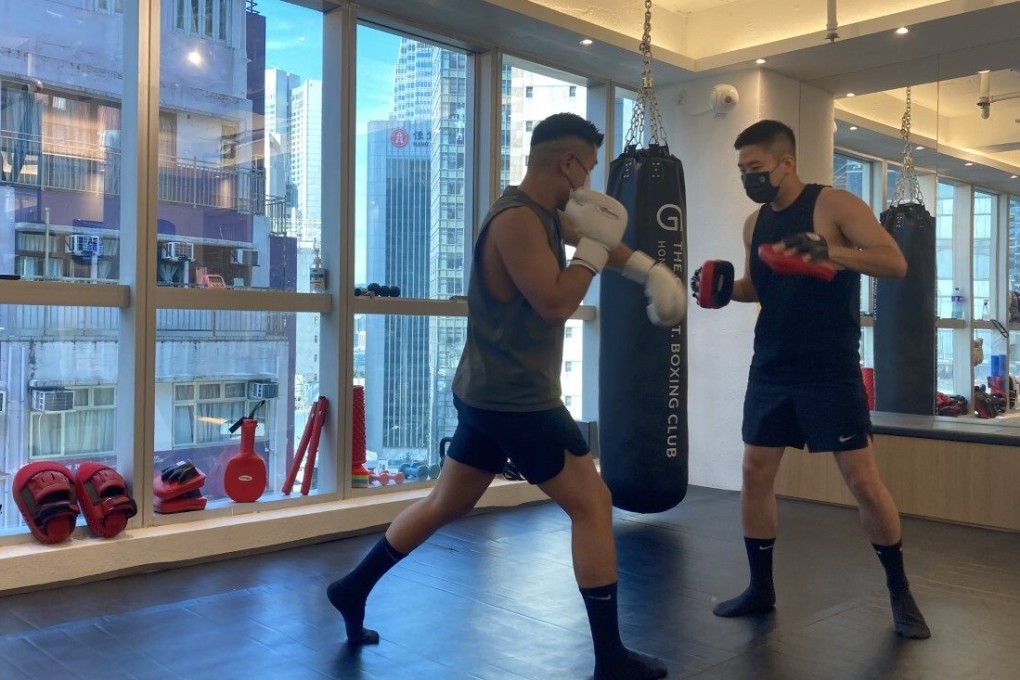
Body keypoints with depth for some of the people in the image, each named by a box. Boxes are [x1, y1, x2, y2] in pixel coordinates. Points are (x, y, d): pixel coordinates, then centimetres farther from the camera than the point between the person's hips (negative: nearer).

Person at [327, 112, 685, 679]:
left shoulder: (544, 213, 11)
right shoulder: (518, 219, -19)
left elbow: (604, 243, 26)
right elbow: (556, 304, -25)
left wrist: (653, 271, 16)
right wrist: (593, 245, -15)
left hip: (494, 393, 10)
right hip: (517, 400, -10)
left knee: (447, 504, 19)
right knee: (593, 505, -2)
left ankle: (353, 590, 31)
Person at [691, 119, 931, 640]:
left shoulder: (835, 206, -9)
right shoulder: (754, 223, 9)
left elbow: (896, 263, -16)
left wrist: (828, 251, -31)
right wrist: (724, 289, -1)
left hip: (831, 370, -6)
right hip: (770, 369, 6)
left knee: (863, 482, -2)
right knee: (755, 475, 5)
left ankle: (900, 593, 17)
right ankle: (761, 588, 19)